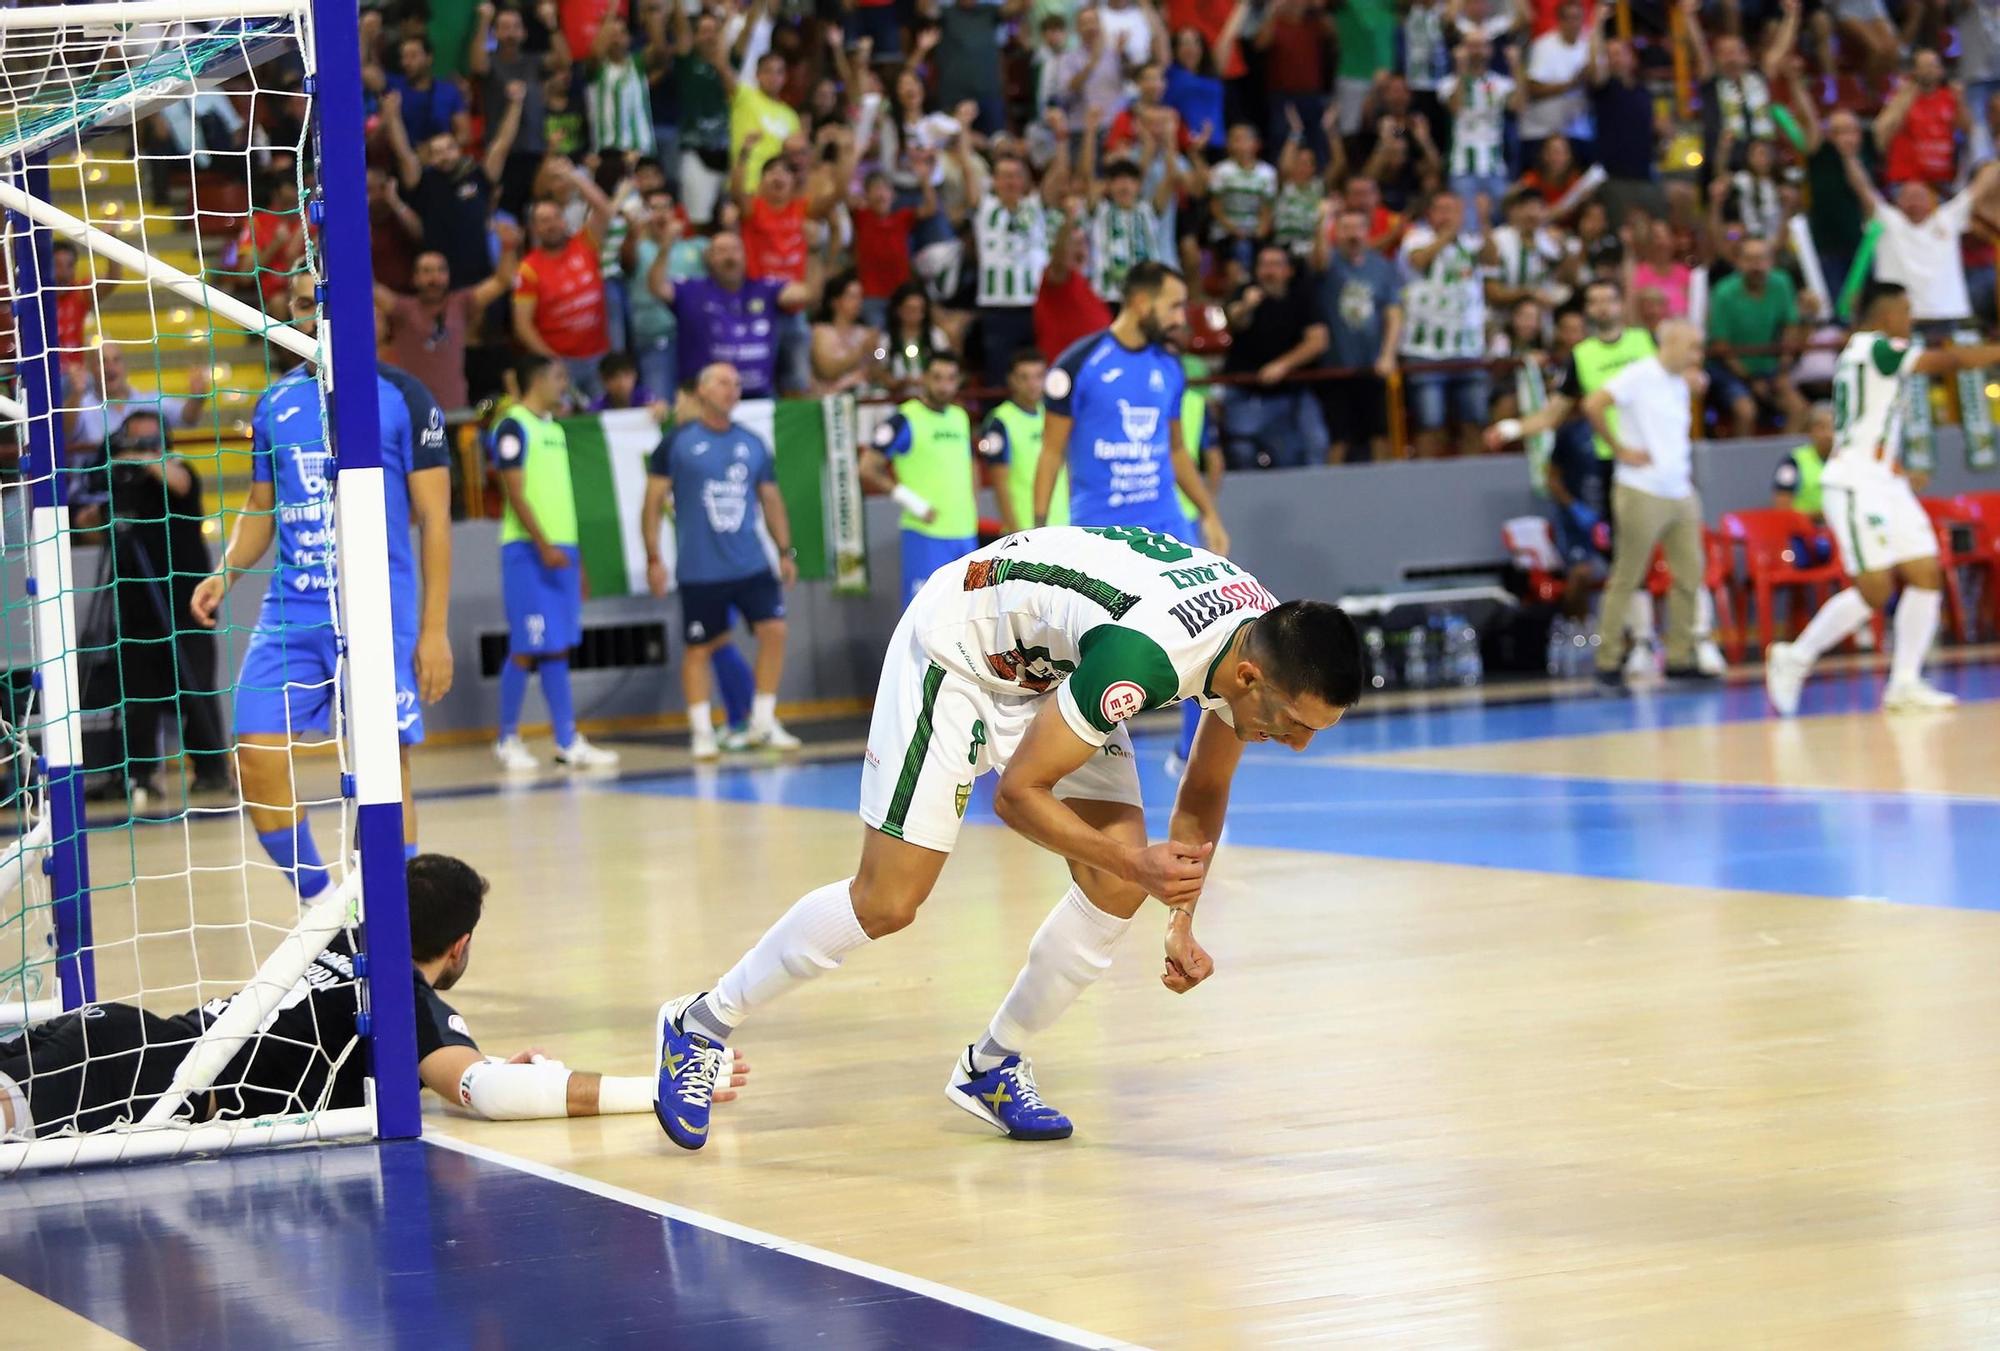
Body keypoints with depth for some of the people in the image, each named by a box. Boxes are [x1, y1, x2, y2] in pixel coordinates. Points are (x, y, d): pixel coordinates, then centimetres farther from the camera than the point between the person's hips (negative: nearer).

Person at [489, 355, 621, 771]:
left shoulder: (554, 429, 18)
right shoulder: (514, 427, -9)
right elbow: (515, 494, -15)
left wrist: (573, 556, 20)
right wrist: (544, 546, -22)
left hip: (560, 549, 8)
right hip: (529, 550, -8)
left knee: (558, 647, 7)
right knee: (526, 648, -6)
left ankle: (568, 741, 7)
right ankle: (508, 739, 3)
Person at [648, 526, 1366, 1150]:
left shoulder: (1268, 646, -15)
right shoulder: (1140, 656, -41)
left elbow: (1205, 791, 5)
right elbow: (1017, 792, -29)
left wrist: (1182, 923, -2)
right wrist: (1136, 861, -32)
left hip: (1056, 667, 7)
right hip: (957, 649, -7)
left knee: (1119, 886, -8)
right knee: (888, 901, -8)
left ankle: (991, 1069, 10)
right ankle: (700, 1025, 10)